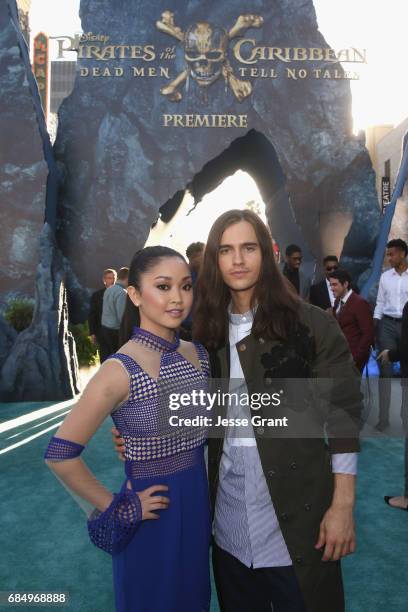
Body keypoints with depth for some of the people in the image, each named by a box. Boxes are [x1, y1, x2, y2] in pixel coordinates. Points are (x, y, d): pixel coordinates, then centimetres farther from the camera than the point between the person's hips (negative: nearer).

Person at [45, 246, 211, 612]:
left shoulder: (198, 354, -4)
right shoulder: (121, 370, -23)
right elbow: (60, 455, -20)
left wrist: (199, 491, 7)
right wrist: (116, 509, -13)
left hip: (199, 503, 6)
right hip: (152, 517, -5)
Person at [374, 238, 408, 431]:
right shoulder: (385, 276, 6)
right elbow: (380, 303, 9)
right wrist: (373, 328, 2)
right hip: (387, 324, 3)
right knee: (385, 371, 2)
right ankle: (383, 417, 8)